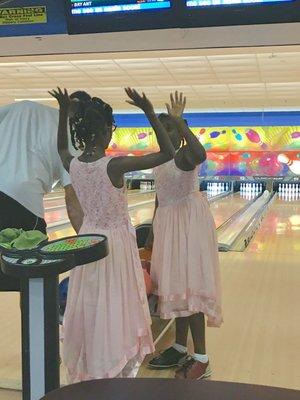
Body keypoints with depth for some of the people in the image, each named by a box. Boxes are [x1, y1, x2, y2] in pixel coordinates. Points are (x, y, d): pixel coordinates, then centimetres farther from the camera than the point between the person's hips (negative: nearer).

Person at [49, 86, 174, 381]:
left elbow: (61, 148, 21)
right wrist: (150, 113, -21)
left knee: (89, 305, 17)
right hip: (115, 242, -6)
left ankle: (88, 365, 32)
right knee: (114, 306, 8)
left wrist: (64, 112, 17)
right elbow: (168, 154, -21)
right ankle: (117, 369, 21)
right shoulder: (114, 166, -22)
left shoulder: (72, 165, -6)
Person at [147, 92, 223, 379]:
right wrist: (153, 233, 21)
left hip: (188, 220, -9)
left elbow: (200, 154, -41)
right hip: (168, 221, 9)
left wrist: (179, 120, -36)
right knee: (176, 286, 14)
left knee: (188, 286, -6)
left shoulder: (184, 155, -14)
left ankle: (201, 359, 4)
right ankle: (180, 348, 27)